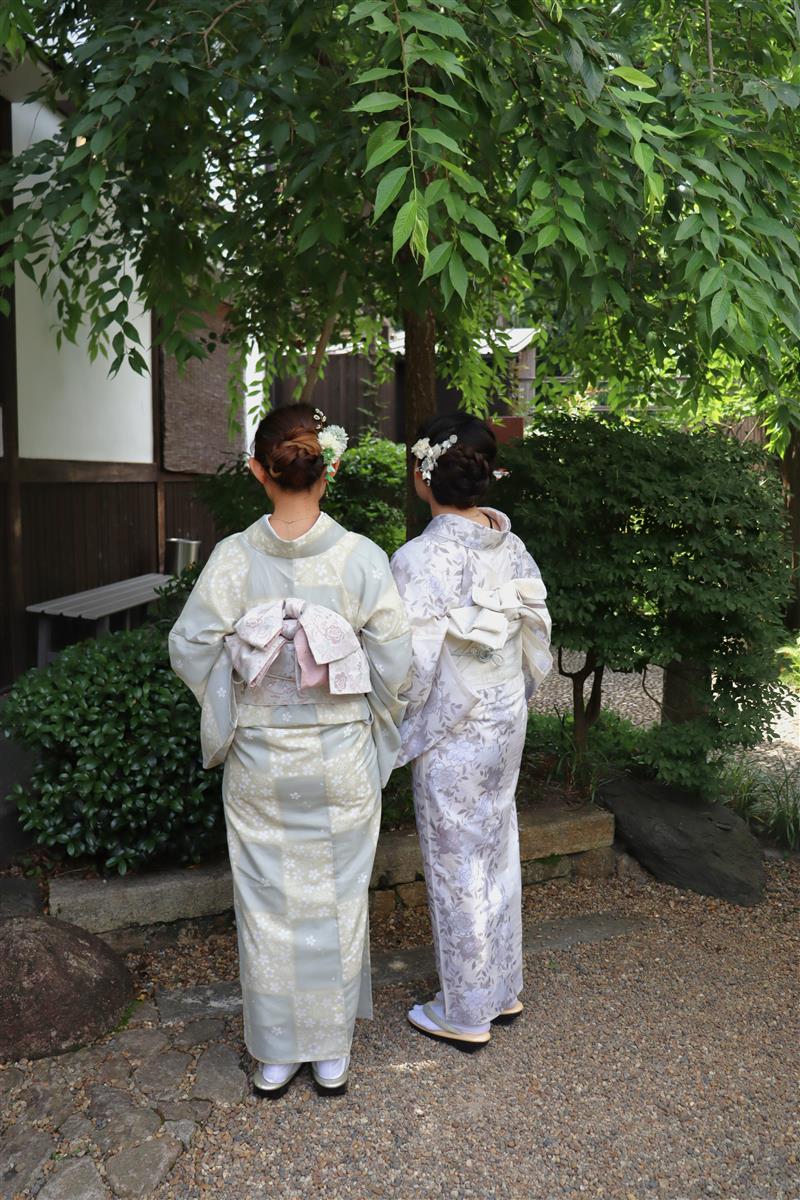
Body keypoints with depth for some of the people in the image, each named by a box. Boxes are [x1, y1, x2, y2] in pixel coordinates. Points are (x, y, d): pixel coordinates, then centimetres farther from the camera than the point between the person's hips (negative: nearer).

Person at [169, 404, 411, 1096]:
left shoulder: (234, 557, -12)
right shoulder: (362, 558, -14)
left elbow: (190, 649, -6)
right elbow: (394, 661, -9)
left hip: (259, 761, 1)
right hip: (340, 761, 0)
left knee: (267, 903, 16)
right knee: (337, 901, 16)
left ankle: (275, 1057, 32)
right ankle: (332, 1054, 32)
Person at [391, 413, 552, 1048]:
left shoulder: (420, 560, -23)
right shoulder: (512, 545, -2)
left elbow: (410, 668, -22)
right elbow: (537, 638, 6)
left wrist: (389, 735, -5)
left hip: (452, 738, -7)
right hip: (507, 724, 7)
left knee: (458, 867, 9)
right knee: (498, 853, 20)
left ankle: (466, 1014, 27)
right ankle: (503, 990, 38)